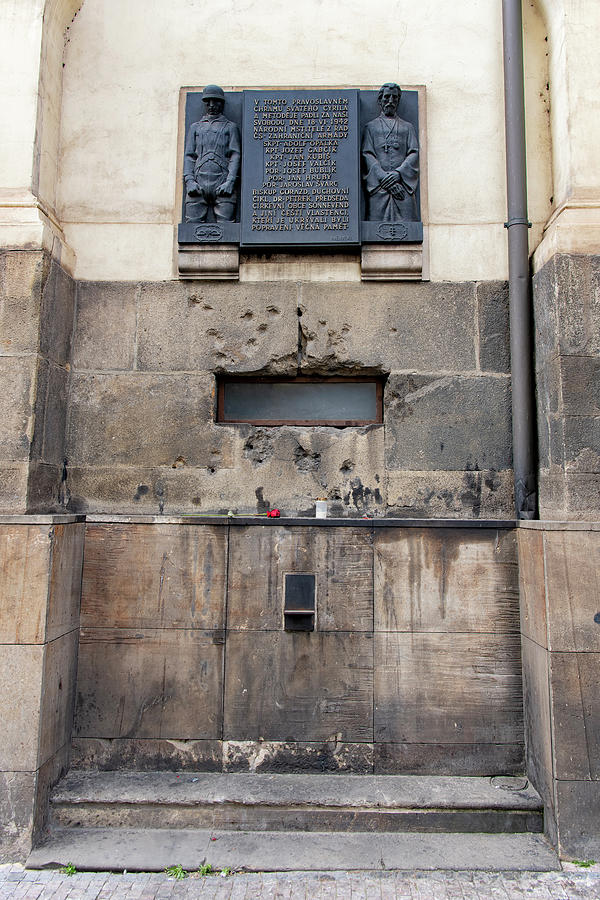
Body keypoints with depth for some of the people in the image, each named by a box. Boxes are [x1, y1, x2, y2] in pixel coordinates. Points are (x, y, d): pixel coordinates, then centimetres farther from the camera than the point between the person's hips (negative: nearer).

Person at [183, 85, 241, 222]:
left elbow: (235, 155, 6)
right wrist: (189, 180, -3)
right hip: (198, 184, 2)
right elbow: (189, 156, 15)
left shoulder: (230, 127, 18)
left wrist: (230, 181, -10)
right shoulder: (195, 127, 24)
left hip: (223, 185, -2)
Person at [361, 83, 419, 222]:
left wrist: (398, 173, -9)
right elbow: (367, 155, 5)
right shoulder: (371, 127, 19)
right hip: (378, 186, -1)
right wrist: (384, 178, -11)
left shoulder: (407, 127, 24)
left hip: (404, 185, 1)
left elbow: (414, 153, 10)